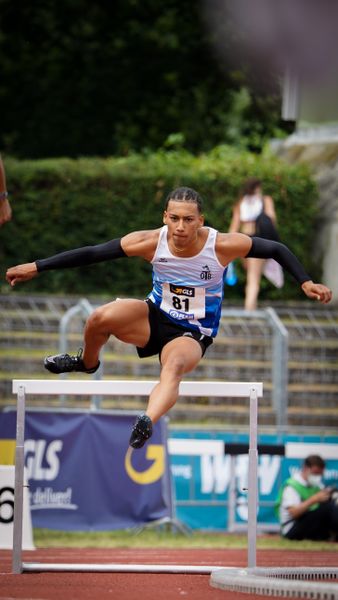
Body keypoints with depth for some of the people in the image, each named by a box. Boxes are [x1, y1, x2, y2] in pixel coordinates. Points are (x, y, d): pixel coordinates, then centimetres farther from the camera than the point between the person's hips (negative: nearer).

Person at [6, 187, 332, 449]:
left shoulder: (222, 245, -20)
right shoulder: (151, 242, -18)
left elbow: (276, 250, -8)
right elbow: (91, 253, -15)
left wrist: (305, 282, -16)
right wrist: (37, 267, -16)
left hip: (192, 334, -2)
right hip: (154, 318, 2)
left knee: (174, 366, -37)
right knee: (100, 318, -25)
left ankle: (147, 422, -61)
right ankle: (87, 363, 9)